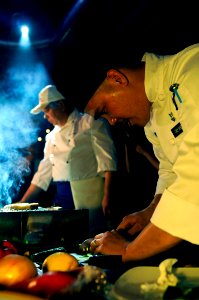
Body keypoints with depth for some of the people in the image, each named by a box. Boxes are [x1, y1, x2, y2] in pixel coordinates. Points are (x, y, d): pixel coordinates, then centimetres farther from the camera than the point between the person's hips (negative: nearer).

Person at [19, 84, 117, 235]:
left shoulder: (91, 122, -1)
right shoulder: (52, 136, 19)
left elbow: (107, 161, -9)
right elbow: (43, 174, 23)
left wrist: (107, 196, -18)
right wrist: (22, 203, 20)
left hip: (89, 196, -6)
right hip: (63, 199, 7)